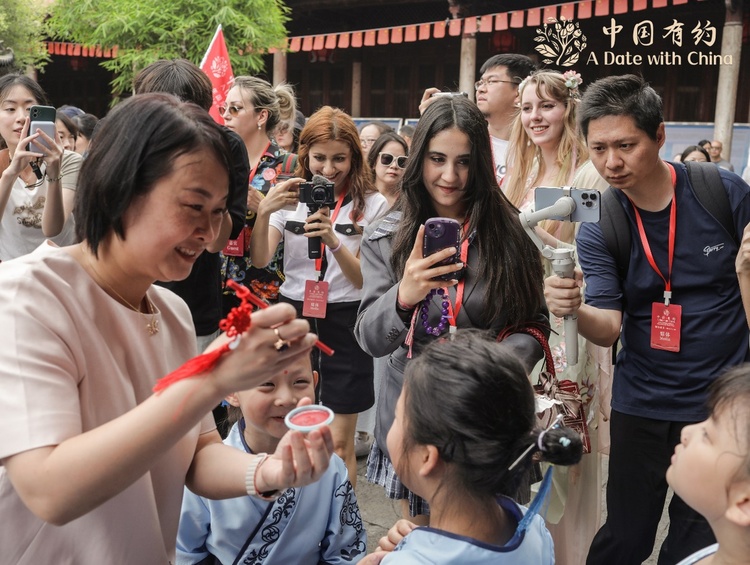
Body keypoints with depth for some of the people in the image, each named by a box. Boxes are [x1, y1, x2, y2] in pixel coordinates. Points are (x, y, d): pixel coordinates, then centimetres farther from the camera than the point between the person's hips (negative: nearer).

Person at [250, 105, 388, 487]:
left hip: (344, 324, -2)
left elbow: (364, 279, -8)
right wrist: (263, 212, -25)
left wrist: (334, 241, -26)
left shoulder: (371, 204, -2)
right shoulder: (290, 198, 4)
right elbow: (260, 260, -7)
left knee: (338, 443, 4)